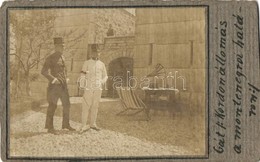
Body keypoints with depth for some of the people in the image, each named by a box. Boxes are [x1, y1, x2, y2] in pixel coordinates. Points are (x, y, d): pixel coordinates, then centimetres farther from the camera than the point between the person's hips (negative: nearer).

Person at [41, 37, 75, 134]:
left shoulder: (62, 58, 15)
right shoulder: (50, 58, -7)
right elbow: (44, 71, -14)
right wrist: (53, 79, -19)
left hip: (63, 86, 7)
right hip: (54, 86, -7)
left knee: (67, 105, 9)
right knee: (52, 106, -1)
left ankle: (66, 124, 22)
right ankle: (50, 127, 9)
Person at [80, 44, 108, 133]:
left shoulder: (101, 64, 13)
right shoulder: (87, 63, 7)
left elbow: (105, 76, 18)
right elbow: (82, 75, 6)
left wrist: (102, 81, -2)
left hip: (98, 89, 3)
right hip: (88, 88, -3)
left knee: (95, 106, 7)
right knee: (86, 106, -6)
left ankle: (92, 123, 18)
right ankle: (84, 125, -1)